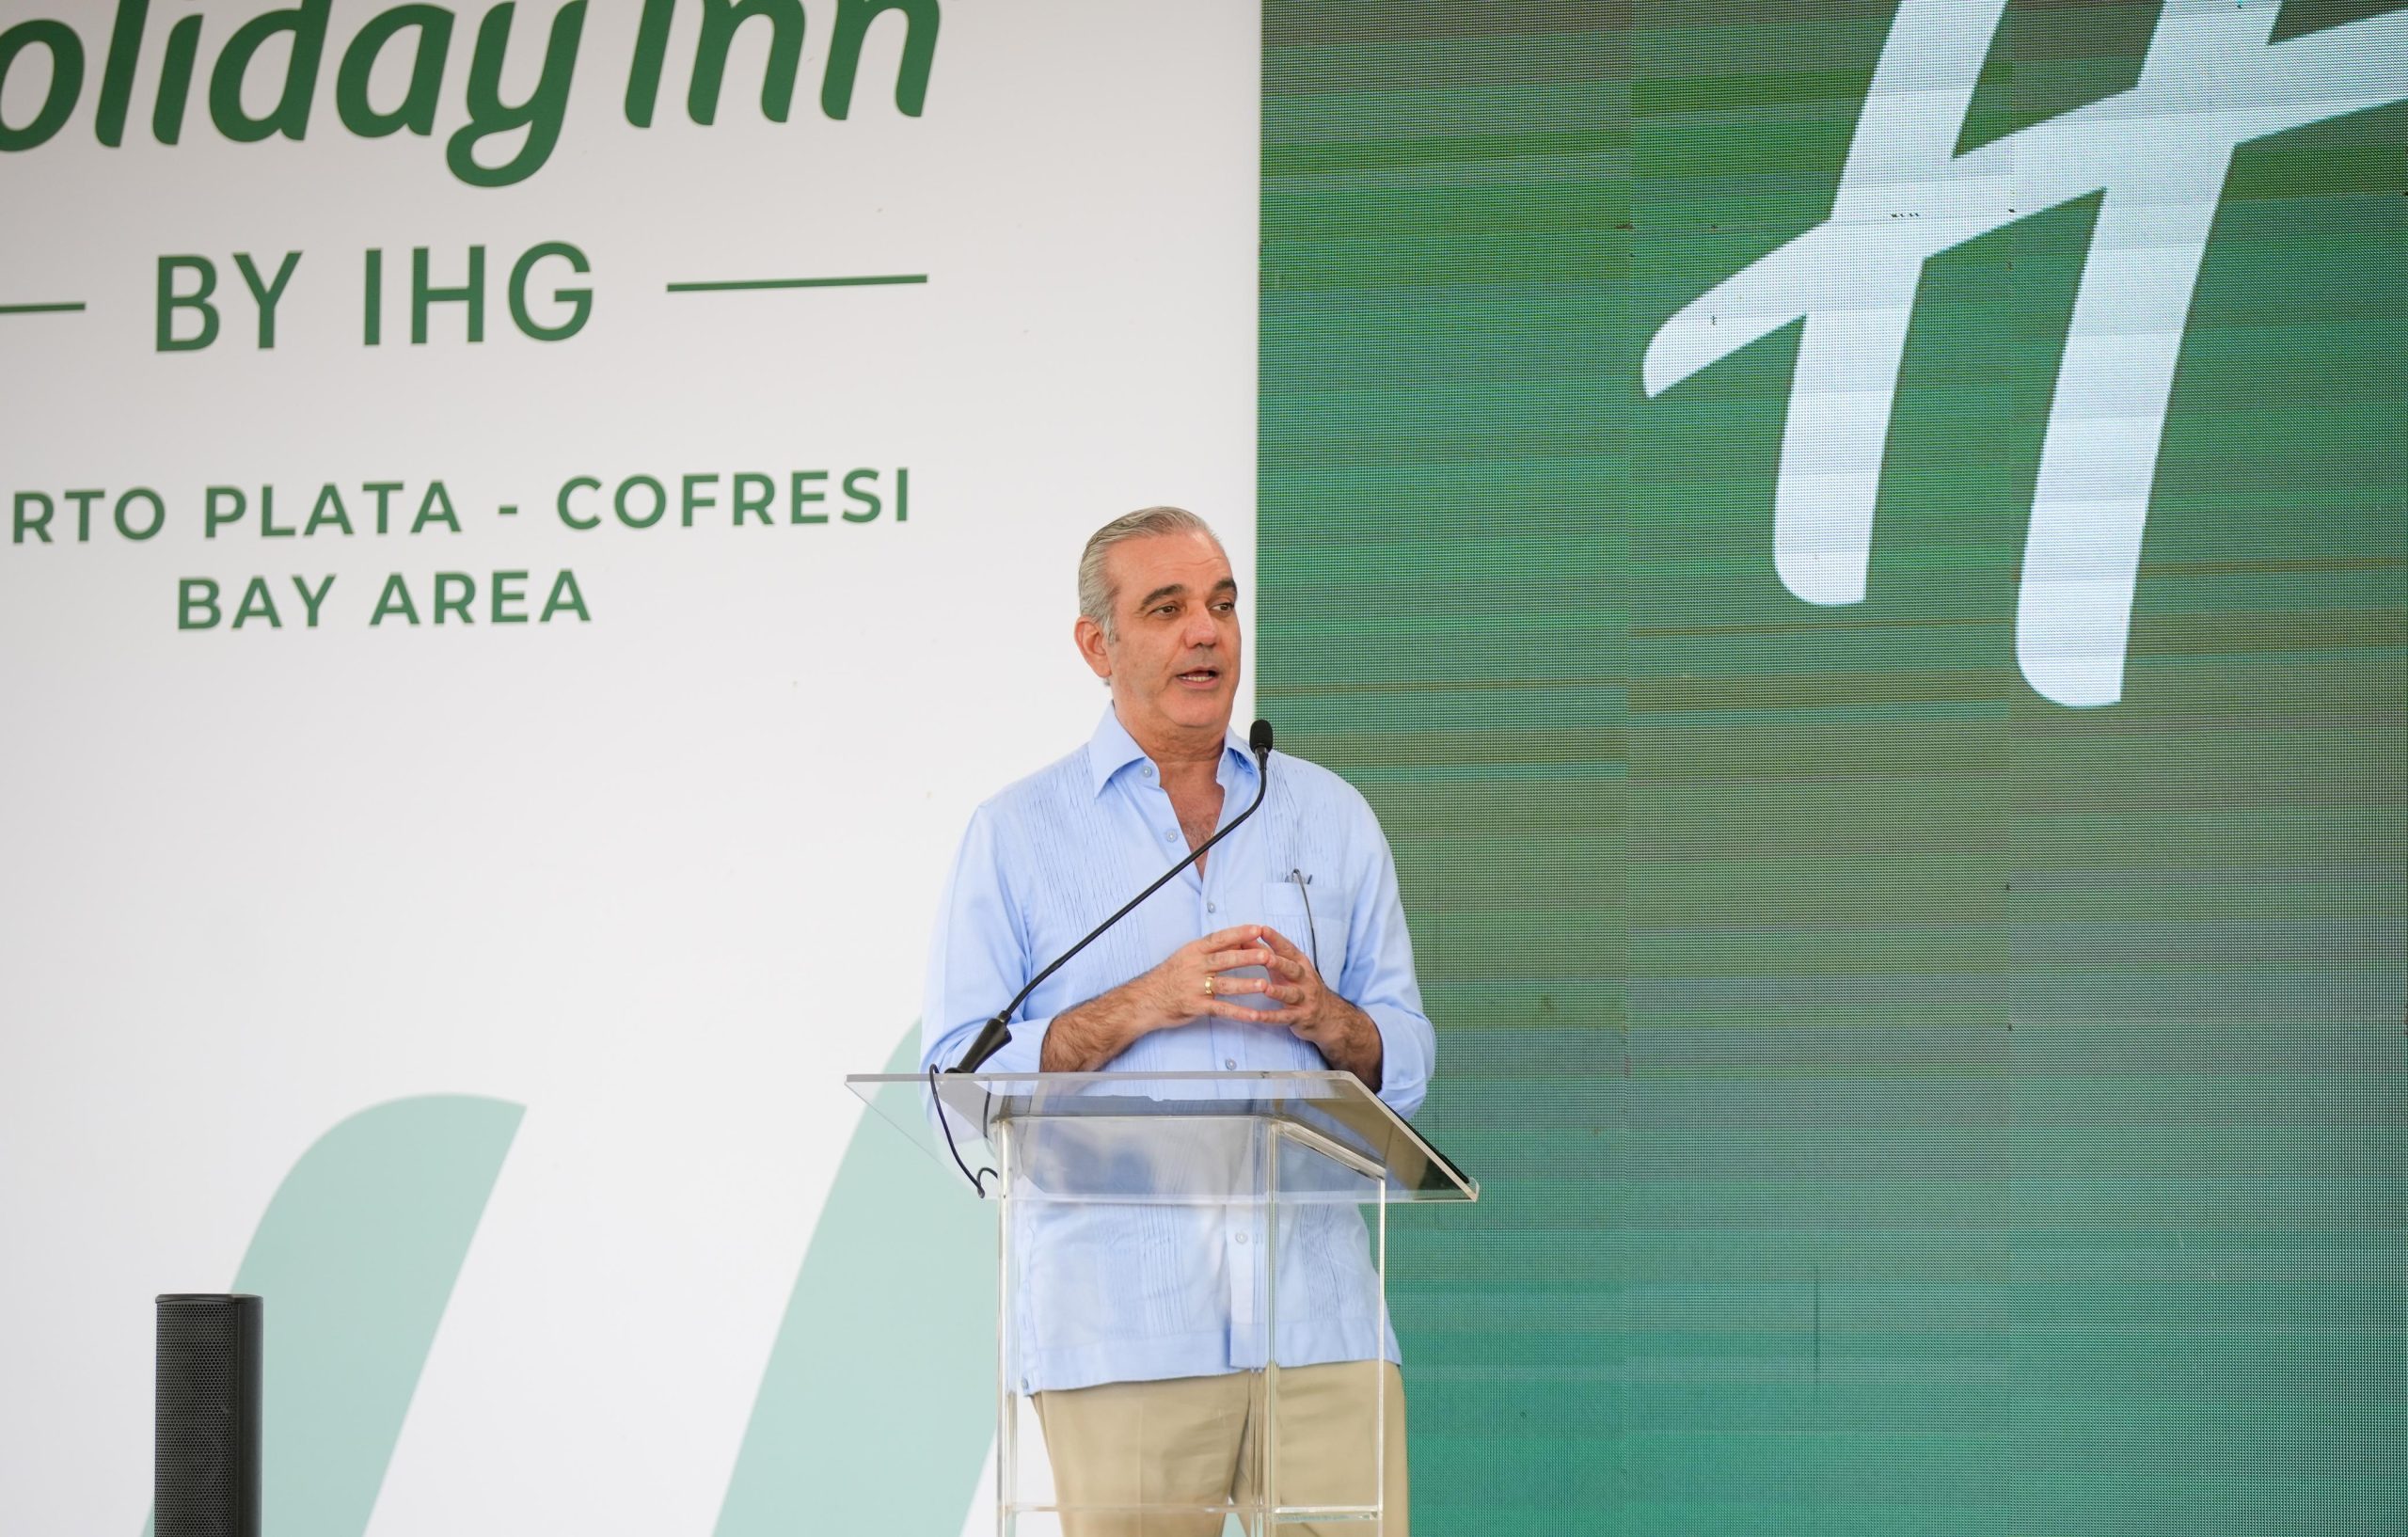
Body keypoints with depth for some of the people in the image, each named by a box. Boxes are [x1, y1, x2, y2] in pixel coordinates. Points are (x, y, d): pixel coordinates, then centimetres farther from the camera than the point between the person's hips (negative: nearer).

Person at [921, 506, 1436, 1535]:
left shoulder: (1330, 818, 16)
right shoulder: (1018, 834, 7)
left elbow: (1405, 1066, 15)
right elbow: (961, 1076, -1)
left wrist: (1324, 1017, -7)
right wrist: (1144, 1004, -12)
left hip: (1318, 1313, 2)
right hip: (1120, 1329, -2)